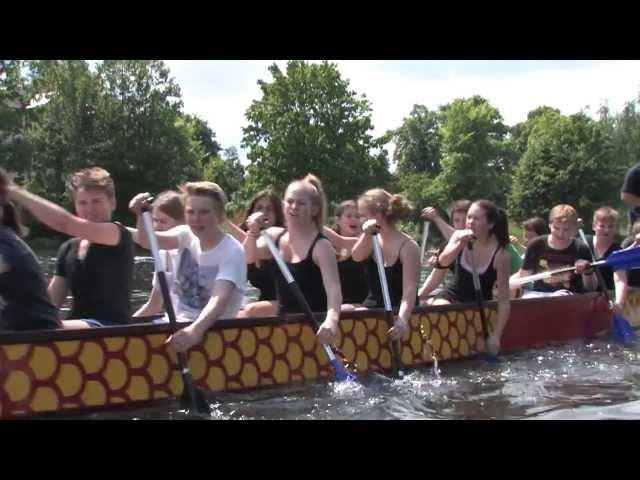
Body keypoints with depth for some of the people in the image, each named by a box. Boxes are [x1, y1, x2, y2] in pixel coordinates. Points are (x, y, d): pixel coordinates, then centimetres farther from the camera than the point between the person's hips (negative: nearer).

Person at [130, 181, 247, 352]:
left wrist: (196, 330, -46)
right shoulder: (187, 235, 3)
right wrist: (142, 215, -33)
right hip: (181, 324, 6)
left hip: (214, 329, -6)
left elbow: (220, 298, -30)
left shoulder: (232, 251, -16)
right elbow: (146, 241, -13)